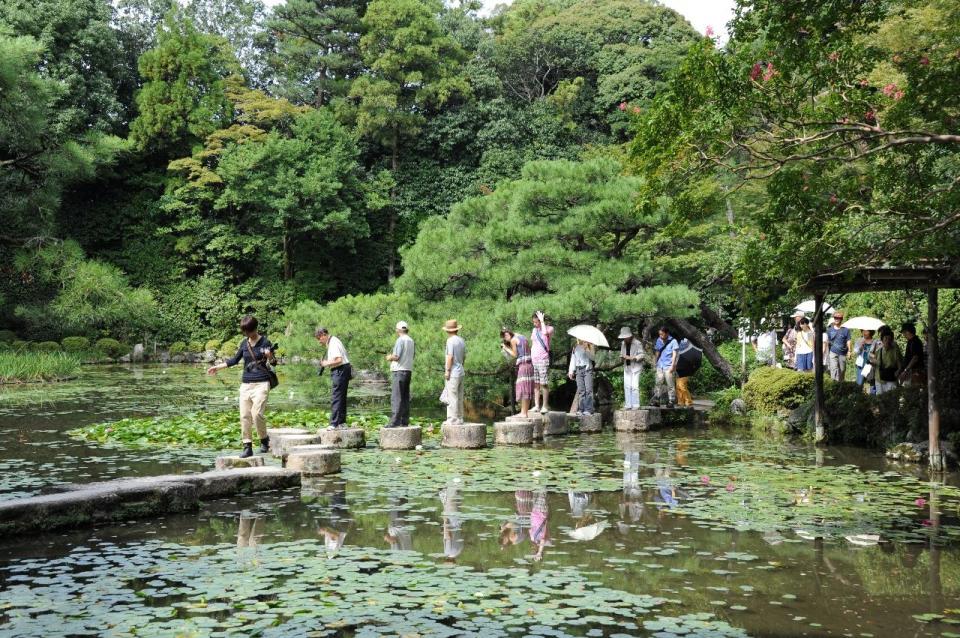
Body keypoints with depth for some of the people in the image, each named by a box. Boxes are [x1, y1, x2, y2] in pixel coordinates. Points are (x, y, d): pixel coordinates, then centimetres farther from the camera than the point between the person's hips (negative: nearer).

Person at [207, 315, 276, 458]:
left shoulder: (265, 342, -3)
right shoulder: (244, 343, 11)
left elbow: (273, 361, -5)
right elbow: (234, 360, 22)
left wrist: (269, 356, -27)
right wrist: (217, 367, 24)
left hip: (261, 383, -5)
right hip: (246, 384, 5)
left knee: (257, 413, -17)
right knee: (245, 416, -1)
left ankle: (264, 440, 6)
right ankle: (247, 447, 4)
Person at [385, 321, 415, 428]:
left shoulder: (400, 340, -12)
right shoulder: (411, 341, 12)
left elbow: (396, 356, -17)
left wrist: (390, 357, 5)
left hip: (399, 371, -8)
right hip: (409, 370, 8)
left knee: (396, 397, -9)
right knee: (405, 397, 11)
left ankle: (394, 422, -13)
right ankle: (404, 421, 13)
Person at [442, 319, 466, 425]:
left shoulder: (451, 340, -13)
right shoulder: (462, 340, 11)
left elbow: (450, 357, -18)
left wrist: (447, 370, -14)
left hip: (453, 373, -8)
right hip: (461, 371, 8)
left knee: (452, 396, -7)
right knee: (459, 397, 12)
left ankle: (452, 419, -7)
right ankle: (459, 418, 16)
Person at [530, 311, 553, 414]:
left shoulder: (549, 328, -1)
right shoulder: (534, 330, 17)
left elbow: (545, 333, -25)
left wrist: (542, 321, -14)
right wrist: (529, 357, 14)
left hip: (543, 360, -6)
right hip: (533, 360, 6)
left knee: (544, 384, -4)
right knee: (535, 384, 4)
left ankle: (545, 406, -2)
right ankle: (536, 405, 6)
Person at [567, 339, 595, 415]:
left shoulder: (589, 346, 7)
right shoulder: (575, 347, 16)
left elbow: (592, 357, -3)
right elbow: (573, 359, 18)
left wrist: (586, 350, -16)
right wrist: (571, 371, 11)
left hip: (588, 369, -3)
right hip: (579, 370, 3)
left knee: (588, 390, -10)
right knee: (580, 390, -2)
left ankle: (588, 409, -11)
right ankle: (581, 409, -1)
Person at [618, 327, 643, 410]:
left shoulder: (637, 343, -10)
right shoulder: (623, 343, 9)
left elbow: (641, 355, -10)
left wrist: (632, 358, -22)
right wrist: (622, 356, -4)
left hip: (636, 367, -6)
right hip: (627, 367, 6)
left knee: (634, 386, -10)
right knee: (627, 386, 4)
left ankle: (635, 405, -4)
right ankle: (628, 404, 9)